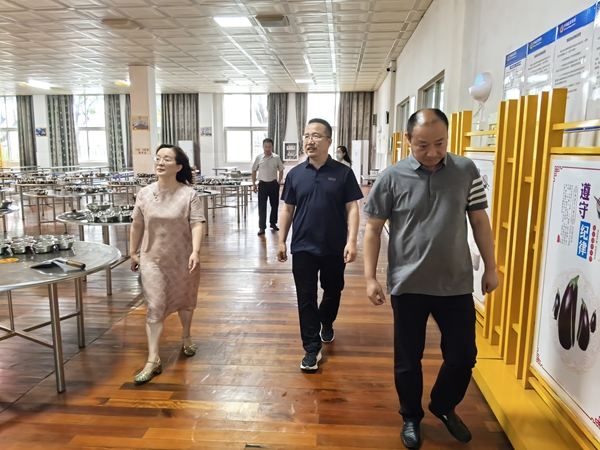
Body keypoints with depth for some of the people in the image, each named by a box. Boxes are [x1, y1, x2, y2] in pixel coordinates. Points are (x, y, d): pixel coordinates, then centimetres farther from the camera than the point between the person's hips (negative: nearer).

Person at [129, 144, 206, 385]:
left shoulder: (189, 194, -10)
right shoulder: (145, 193, 0)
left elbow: (197, 224, -16)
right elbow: (137, 225, 7)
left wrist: (195, 251, -28)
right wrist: (133, 252, 10)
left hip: (182, 259, -1)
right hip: (153, 258, 1)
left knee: (184, 300, 18)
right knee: (155, 307, -2)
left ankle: (186, 337, 44)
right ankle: (153, 360, 3)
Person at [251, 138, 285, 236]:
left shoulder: (276, 158, -2)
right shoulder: (258, 158, -2)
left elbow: (281, 170, 7)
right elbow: (254, 171, 6)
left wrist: (279, 182, 1)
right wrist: (254, 184, 3)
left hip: (273, 184, 1)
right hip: (262, 184, -1)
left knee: (274, 205, 10)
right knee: (262, 206, -2)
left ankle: (273, 223, 27)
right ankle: (262, 227, 0)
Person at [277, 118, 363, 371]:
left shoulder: (343, 173, -4)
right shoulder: (295, 174, 2)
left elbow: (352, 209, -6)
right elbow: (287, 209, 7)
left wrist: (352, 241, -15)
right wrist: (282, 241, 5)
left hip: (335, 248, 0)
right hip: (303, 247, 1)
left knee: (333, 291, 18)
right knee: (306, 298, 3)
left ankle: (326, 323, 47)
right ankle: (312, 348, 14)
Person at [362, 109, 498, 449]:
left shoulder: (467, 171, -1)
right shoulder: (392, 178, -7)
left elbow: (479, 221, 7)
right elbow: (373, 229, -2)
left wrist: (491, 267, 8)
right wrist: (371, 277, -5)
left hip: (457, 284, 2)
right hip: (408, 286, -2)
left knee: (463, 356, 11)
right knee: (408, 359, 11)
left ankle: (443, 406, 40)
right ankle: (412, 416, 36)